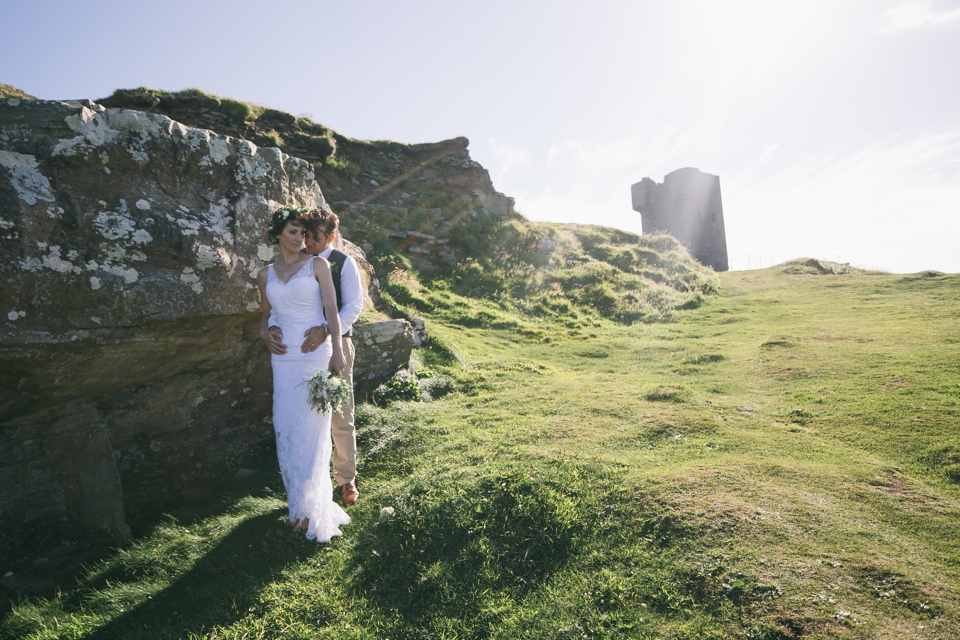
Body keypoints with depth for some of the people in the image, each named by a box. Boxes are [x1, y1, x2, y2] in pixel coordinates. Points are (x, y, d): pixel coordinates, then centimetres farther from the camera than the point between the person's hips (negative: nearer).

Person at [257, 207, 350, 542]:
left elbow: (332, 310, -5)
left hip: (315, 355, -4)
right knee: (285, 427, 5)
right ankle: (297, 499, 20)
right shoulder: (265, 274, 12)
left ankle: (311, 508, 10)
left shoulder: (317, 264, 1)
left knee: (310, 429, -3)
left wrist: (337, 351, -14)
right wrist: (264, 333, 1)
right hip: (284, 358, 4)